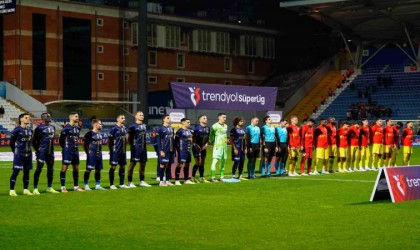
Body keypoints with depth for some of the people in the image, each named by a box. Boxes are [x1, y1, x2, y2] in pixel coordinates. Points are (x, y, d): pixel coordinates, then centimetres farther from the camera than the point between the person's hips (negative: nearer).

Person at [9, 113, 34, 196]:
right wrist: (15, 151, 3)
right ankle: (12, 190, -3)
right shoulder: (17, 130, -11)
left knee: (27, 171, 9)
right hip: (19, 155, -6)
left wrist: (28, 149, 13)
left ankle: (25, 190, 18)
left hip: (28, 154, 6)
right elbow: (11, 142, -4)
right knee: (16, 171, -7)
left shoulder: (30, 130, 8)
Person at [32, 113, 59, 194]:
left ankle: (49, 188, 22)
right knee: (39, 169, -5)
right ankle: (35, 189, -1)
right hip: (42, 152, -7)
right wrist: (37, 150, -8)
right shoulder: (39, 128, -10)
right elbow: (34, 141, -7)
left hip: (50, 152, 7)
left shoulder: (52, 127, 12)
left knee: (50, 169, 11)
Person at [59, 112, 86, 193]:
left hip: (75, 150, 8)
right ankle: (63, 187, -1)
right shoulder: (66, 128, -12)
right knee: (64, 167, -4)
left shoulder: (77, 128, 10)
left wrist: (75, 146, 13)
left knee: (76, 168, 10)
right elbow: (61, 139, -8)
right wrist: (65, 148, 1)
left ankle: (76, 187, 18)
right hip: (68, 151, -8)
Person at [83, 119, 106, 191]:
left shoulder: (100, 134, 11)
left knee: (98, 169, 11)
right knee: (88, 169, -5)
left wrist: (100, 151, 13)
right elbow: (85, 144, -8)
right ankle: (86, 185, 0)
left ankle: (97, 185, 20)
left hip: (99, 154, 8)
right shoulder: (89, 134, -12)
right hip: (91, 154, -8)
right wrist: (87, 152, -8)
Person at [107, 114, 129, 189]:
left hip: (123, 151, 7)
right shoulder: (114, 128, -11)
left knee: (122, 166, 10)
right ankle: (111, 184, 3)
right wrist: (111, 149, -5)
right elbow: (109, 140, -8)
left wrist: (124, 148, 14)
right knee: (113, 166, -3)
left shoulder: (124, 128, 10)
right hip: (115, 151, -7)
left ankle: (121, 184, 18)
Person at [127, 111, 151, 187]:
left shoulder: (144, 126, 13)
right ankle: (130, 182, 0)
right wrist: (133, 145, -6)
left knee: (143, 164, 11)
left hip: (143, 148, 7)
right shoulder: (133, 126, -8)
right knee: (132, 164, -3)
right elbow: (129, 138, -6)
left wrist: (144, 145, 15)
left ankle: (142, 181, 20)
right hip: (136, 149, -7)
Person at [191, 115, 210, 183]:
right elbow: (192, 137, -12)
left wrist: (206, 144, 4)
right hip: (197, 147, -7)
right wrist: (195, 145, -15)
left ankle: (202, 178, 17)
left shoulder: (207, 128, 9)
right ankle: (193, 177, 2)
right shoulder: (196, 127, -12)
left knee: (202, 163, 10)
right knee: (197, 162, -9)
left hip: (203, 148, 7)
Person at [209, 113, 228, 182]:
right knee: (215, 160, -11)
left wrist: (226, 139, 12)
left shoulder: (225, 126, 15)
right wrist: (213, 142, -8)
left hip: (224, 146, 8)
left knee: (223, 161, 11)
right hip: (217, 146, -8)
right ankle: (213, 177, -13)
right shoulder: (215, 126, -8)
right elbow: (211, 136, -6)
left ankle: (222, 176, 19)